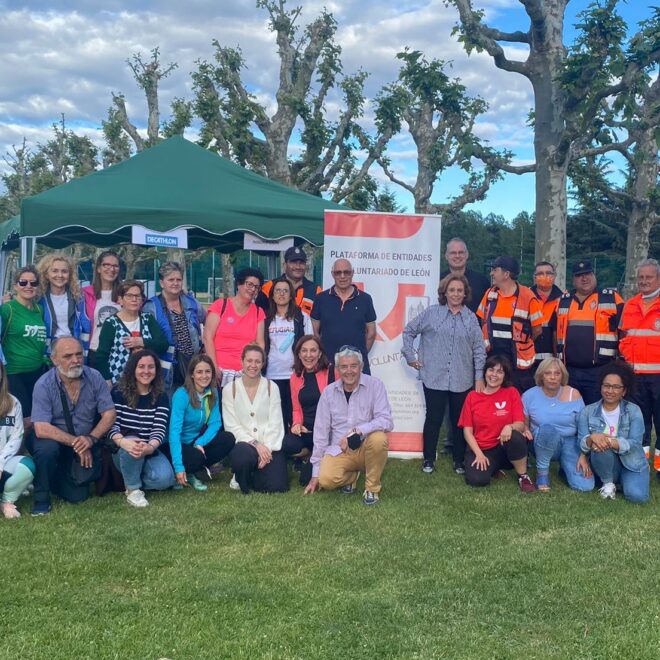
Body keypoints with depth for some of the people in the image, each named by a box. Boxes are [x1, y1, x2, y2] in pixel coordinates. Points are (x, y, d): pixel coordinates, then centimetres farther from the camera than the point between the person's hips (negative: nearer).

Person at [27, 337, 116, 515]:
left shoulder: (94, 377, -13)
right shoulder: (44, 385, -21)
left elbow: (109, 414, -13)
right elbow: (42, 429, -27)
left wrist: (91, 439, -30)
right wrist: (75, 442, -31)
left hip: (85, 443, 2)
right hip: (54, 440, -2)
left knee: (78, 495, -8)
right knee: (47, 447, -36)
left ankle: (59, 478, 27)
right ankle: (41, 495, -9)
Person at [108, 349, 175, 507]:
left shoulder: (161, 397, -1)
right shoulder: (118, 392, -6)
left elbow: (159, 429, -13)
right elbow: (111, 425, -15)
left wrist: (149, 447, -37)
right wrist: (123, 442, -39)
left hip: (149, 450, 2)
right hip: (122, 451, -2)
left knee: (165, 478, -27)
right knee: (131, 445, -38)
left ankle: (133, 479, 4)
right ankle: (133, 489, -14)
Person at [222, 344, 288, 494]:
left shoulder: (271, 387, 3)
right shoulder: (229, 389, 0)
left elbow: (275, 423, -1)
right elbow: (232, 425, -5)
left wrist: (267, 448, -14)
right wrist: (255, 444, -16)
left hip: (268, 446, 2)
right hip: (243, 443, -1)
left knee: (276, 486, -18)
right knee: (244, 453, -37)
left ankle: (256, 472, 18)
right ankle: (241, 478, -1)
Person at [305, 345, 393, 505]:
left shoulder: (375, 385, -7)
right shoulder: (329, 392, 1)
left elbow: (386, 421, -16)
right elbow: (320, 433, 4)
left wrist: (356, 431, -30)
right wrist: (316, 473, 3)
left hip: (366, 448, -1)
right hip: (338, 451, 2)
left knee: (378, 438, -34)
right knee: (326, 479, -27)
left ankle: (372, 488, -10)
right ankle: (351, 476, 9)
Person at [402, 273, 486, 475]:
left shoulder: (471, 318, 4)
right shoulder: (431, 313, 2)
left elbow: (479, 350, 4)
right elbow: (409, 331, 10)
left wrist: (479, 378, 0)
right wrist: (410, 356, 4)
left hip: (462, 381, 1)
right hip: (434, 378, -1)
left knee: (459, 421, 8)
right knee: (433, 419, 3)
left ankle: (459, 461, 20)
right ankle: (428, 459, 16)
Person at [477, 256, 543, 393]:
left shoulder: (527, 296, -10)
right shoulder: (490, 294, 5)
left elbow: (537, 330, -4)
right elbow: (483, 321, 15)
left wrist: (521, 343, 7)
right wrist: (488, 343, 6)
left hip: (518, 361, -4)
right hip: (492, 359, 4)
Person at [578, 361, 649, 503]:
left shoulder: (634, 411, -4)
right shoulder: (588, 411, -1)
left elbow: (635, 443, -16)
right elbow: (582, 443, -9)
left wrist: (610, 442, -33)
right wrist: (592, 438, -33)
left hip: (631, 463, 0)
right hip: (604, 465, 1)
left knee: (637, 495, -28)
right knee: (601, 446, -32)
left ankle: (623, 480, 7)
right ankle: (608, 483, -6)